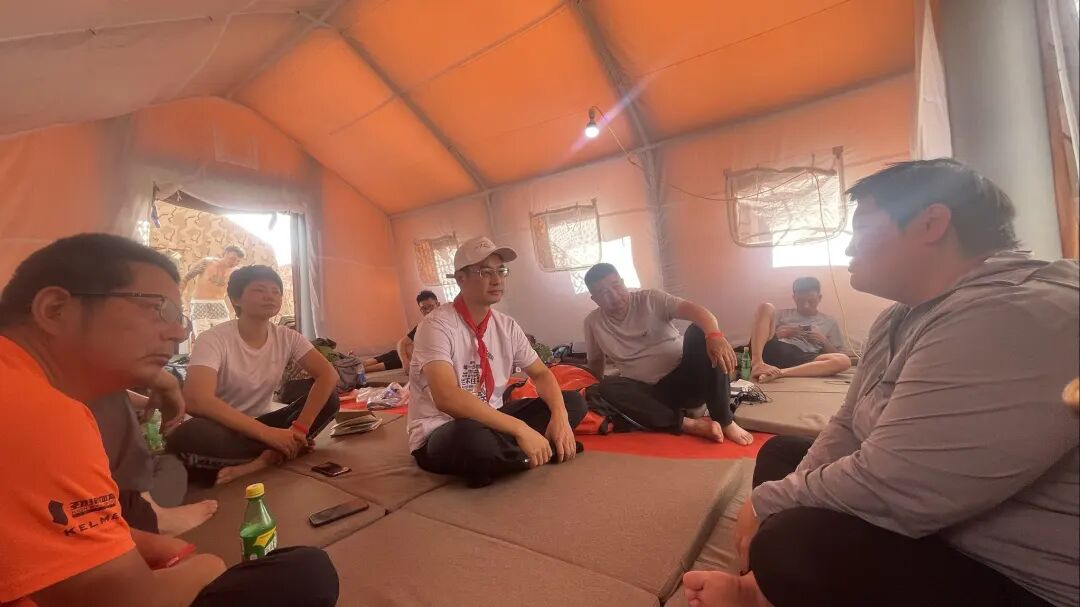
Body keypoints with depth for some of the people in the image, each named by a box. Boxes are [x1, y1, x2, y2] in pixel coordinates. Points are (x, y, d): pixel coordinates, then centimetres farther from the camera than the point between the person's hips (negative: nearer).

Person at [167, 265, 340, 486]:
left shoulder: (286, 337, -5)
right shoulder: (214, 339, -16)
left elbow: (328, 375, -15)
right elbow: (196, 400, -31)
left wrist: (300, 429, -28)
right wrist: (267, 434, -34)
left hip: (263, 424, 4)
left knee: (328, 395, -17)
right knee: (186, 438, -37)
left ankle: (254, 463, -21)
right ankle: (272, 454, -16)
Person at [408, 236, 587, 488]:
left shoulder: (506, 326, 0)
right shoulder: (437, 326, -20)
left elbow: (541, 374, 4)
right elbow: (446, 397, -33)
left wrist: (559, 416, -17)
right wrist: (521, 429, -36)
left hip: (490, 420, 6)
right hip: (440, 434, -6)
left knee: (572, 401, -3)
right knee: (474, 437, -41)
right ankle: (543, 451, -12)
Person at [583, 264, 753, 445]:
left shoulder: (650, 299, -6)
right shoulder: (593, 323, 2)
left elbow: (696, 310, -22)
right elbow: (595, 361, 18)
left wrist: (714, 335, -40)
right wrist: (599, 388, 6)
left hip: (686, 379, -1)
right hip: (652, 393, 2)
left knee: (699, 331, -28)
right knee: (606, 389, -27)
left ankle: (725, 421, -22)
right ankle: (688, 424, -28)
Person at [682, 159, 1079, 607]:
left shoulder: (1014, 318, -28)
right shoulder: (901, 319, 5)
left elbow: (884, 488, -32)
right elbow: (847, 429, 5)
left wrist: (766, 504, -14)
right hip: (929, 525, 9)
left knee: (790, 547, -28)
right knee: (781, 454, 10)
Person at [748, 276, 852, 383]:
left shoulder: (829, 322, 25)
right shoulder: (783, 314, 25)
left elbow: (835, 358, 20)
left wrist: (824, 341, 2)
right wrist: (779, 334, 1)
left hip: (801, 360, 0)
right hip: (773, 351, 0)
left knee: (844, 361, -27)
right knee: (766, 307, -16)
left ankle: (779, 373, -38)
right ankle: (757, 364, -35)